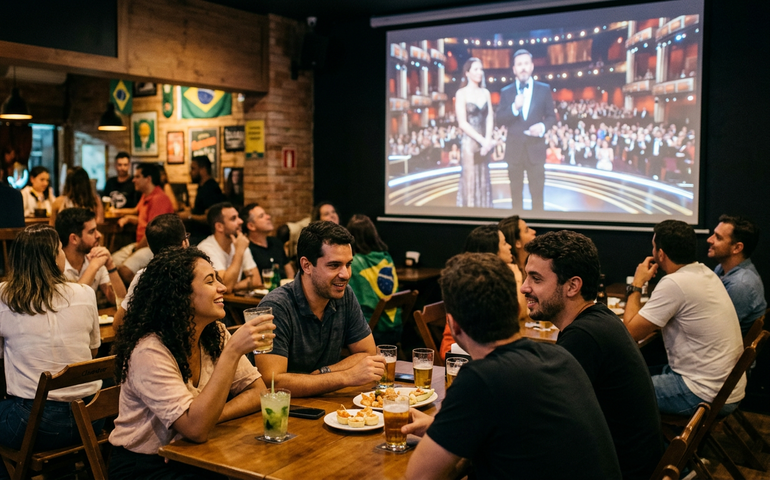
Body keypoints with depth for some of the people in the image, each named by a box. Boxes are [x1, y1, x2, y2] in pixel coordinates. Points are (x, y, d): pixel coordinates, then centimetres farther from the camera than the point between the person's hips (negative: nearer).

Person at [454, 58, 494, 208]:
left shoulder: (485, 93, 9)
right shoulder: (462, 93, -6)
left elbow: (490, 118, 4)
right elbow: (462, 123, -12)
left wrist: (488, 140, -12)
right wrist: (482, 140, -15)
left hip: (483, 143, 5)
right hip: (469, 142, -5)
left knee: (484, 180, 9)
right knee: (470, 180, -1)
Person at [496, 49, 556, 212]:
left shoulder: (544, 89, 3)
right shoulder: (506, 92, 5)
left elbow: (551, 116, 5)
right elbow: (500, 119, -2)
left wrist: (543, 126, -16)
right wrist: (514, 108, -20)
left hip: (535, 148, -1)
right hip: (514, 149, 1)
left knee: (537, 193, 3)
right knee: (516, 193, 10)